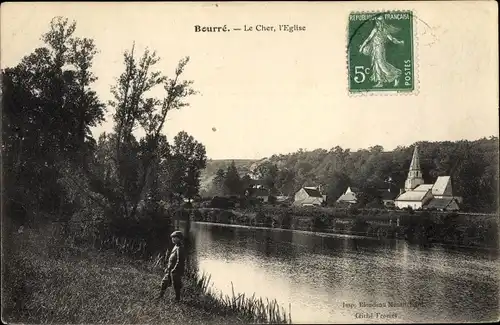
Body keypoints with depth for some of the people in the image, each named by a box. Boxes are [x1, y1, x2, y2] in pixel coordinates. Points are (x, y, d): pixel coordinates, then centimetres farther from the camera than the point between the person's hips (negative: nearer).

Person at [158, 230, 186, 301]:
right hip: (170, 270, 10)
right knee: (164, 282, 15)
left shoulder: (179, 248, -20)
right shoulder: (175, 247, 10)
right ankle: (160, 296, 25)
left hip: (176, 271, -10)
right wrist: (167, 268, 18)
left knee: (176, 285, 2)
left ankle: (177, 299, 15)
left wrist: (174, 270, -20)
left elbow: (179, 261, -23)